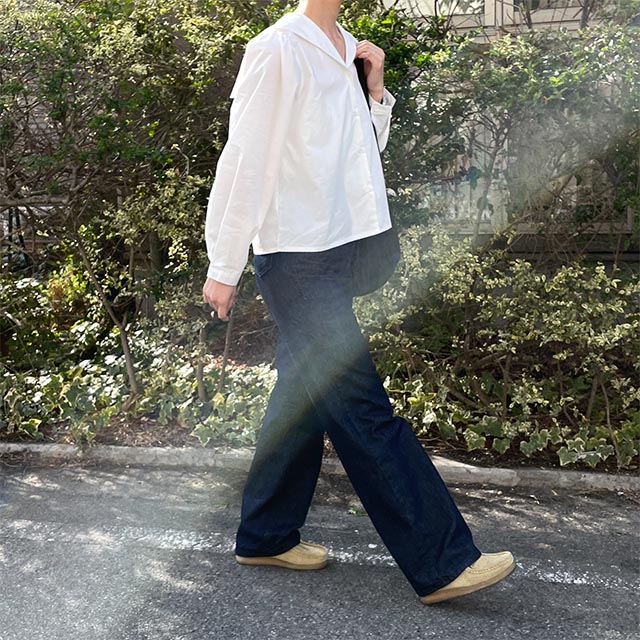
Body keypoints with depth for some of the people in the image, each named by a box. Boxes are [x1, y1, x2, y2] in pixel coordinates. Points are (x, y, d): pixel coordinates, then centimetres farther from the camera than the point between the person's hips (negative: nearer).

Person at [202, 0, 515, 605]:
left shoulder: (344, 49, 15)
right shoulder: (278, 49, -10)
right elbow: (244, 159, -12)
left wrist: (376, 90, 5)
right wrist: (223, 268, -11)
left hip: (333, 247, 9)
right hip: (295, 254, -9)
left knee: (304, 397, 14)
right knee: (362, 408, -7)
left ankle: (266, 536, 28)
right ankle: (441, 562, -1)